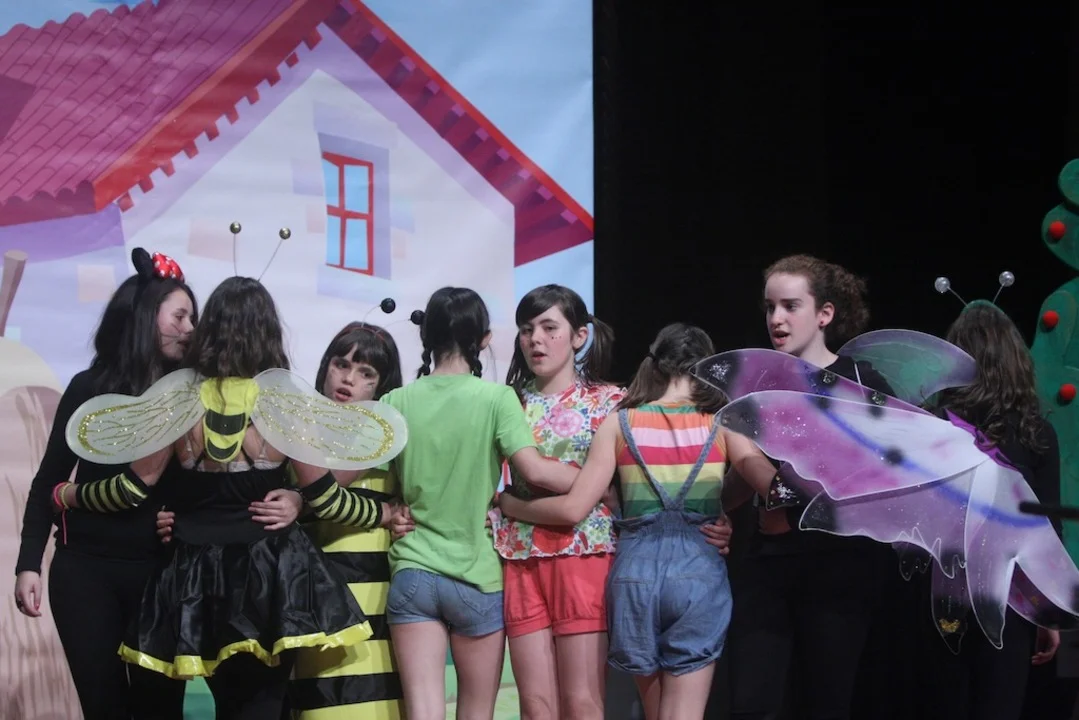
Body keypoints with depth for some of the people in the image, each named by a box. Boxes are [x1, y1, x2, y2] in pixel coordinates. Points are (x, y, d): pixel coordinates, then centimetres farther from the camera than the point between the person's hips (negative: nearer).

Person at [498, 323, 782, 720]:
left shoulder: (620, 423, 6)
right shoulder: (721, 424, 5)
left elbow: (573, 508, 1)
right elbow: (771, 482, -15)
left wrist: (505, 503, 12)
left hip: (636, 570, 2)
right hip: (698, 569, -2)